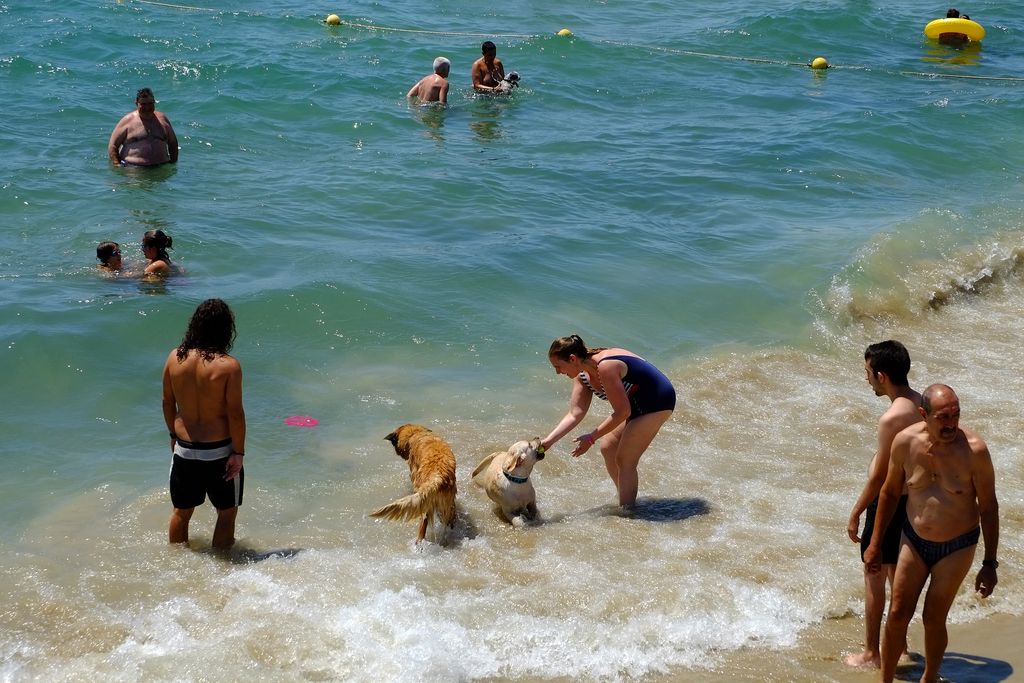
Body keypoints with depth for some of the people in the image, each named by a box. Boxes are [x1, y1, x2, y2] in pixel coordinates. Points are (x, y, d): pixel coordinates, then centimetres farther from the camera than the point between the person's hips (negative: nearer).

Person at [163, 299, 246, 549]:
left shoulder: (174, 358, -4)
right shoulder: (229, 366, -18)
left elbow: (168, 402, 6)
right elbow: (235, 413, -17)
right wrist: (238, 453, -8)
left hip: (184, 448, 5)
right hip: (219, 452, -5)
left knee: (181, 511, 21)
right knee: (227, 512, 13)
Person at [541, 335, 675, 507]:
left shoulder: (605, 368, -30)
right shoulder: (582, 375, -2)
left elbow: (622, 412, -25)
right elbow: (574, 415, -1)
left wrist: (592, 438, -18)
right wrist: (548, 441, -9)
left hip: (658, 401, -10)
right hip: (637, 403, 10)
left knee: (624, 461, -7)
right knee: (608, 448, 13)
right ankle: (627, 501, 28)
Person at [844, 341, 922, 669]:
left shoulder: (892, 418, -27)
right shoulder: (922, 405, 0)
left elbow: (879, 477, -22)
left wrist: (854, 514, -12)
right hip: (911, 498, 9)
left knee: (874, 576, 5)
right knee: (897, 572, 21)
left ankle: (872, 654, 15)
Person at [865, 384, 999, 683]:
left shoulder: (974, 450, -23)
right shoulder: (905, 442, -15)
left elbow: (989, 507, -12)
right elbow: (889, 492, 1)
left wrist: (990, 564, -9)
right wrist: (875, 543, 6)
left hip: (957, 546, -2)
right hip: (914, 540, 2)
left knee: (934, 619, 7)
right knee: (897, 614, 6)